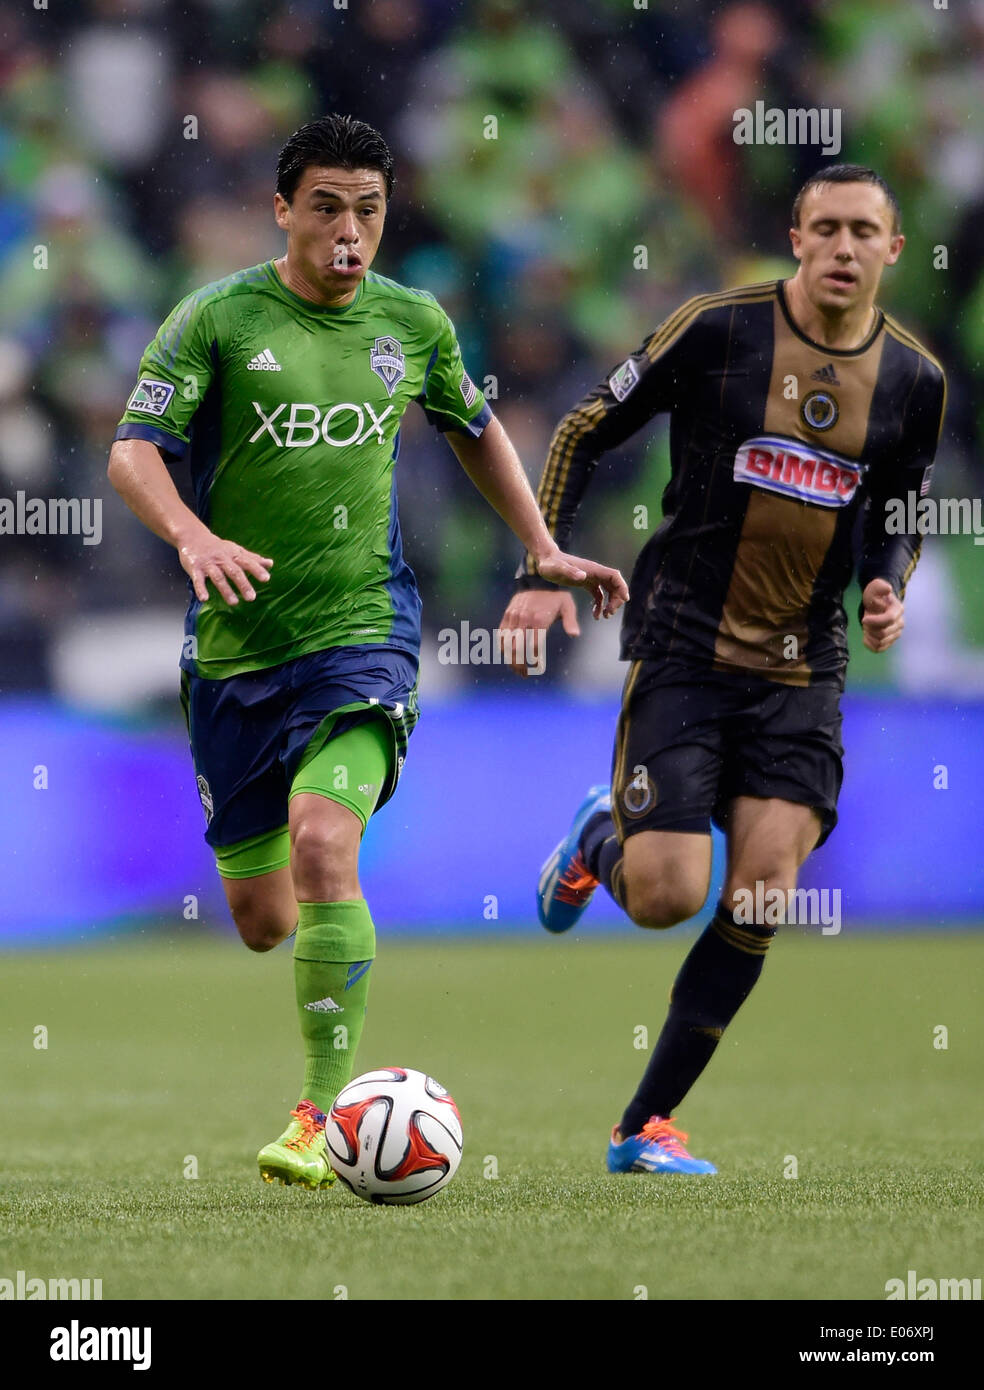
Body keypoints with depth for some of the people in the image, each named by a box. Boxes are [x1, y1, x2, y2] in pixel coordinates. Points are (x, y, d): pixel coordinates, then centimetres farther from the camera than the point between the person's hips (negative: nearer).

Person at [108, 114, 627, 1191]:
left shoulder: (414, 323, 7)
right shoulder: (219, 319, -4)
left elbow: (475, 429, 26)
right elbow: (131, 454, -11)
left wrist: (543, 549, 20)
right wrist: (194, 537, -30)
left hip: (362, 633, 0)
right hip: (233, 650, 0)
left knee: (322, 843, -25)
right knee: (262, 922, 5)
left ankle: (324, 1116, -21)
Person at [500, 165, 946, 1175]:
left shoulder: (914, 379, 3)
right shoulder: (718, 330, -8)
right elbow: (584, 434, 1)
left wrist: (888, 588, -2)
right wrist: (542, 570, -8)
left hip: (802, 672, 3)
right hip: (683, 645, -3)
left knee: (759, 906, -7)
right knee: (667, 896, -12)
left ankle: (645, 1127, 6)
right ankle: (601, 837, 27)